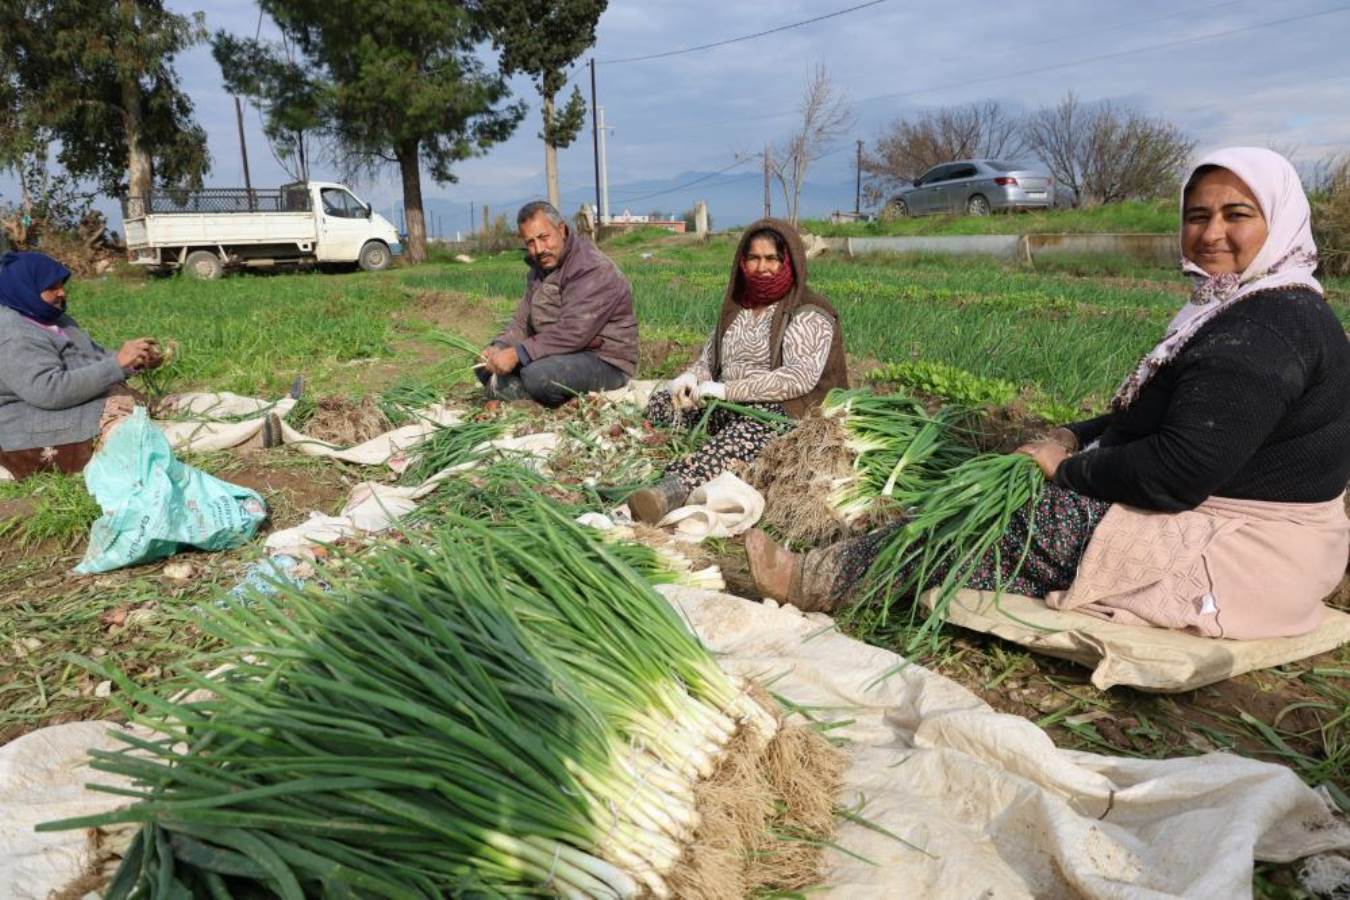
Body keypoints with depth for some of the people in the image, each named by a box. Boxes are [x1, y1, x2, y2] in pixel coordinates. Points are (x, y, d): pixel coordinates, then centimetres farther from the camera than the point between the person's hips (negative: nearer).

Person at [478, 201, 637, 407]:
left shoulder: (594, 270, -19)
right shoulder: (539, 270, 12)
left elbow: (572, 333, -28)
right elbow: (522, 322, 10)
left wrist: (517, 354, -29)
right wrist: (498, 348, -10)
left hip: (605, 362, -9)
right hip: (566, 354, 9)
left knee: (538, 375, -35)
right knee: (486, 366, 4)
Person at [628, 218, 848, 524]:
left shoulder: (809, 315, -1)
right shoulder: (736, 307, 19)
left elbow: (799, 378, -16)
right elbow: (708, 360, 20)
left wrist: (728, 390, -22)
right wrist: (690, 378, -7)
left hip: (779, 410, -8)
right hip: (723, 409, 8)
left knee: (749, 429, -42)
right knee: (660, 403, -15)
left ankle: (674, 487, -66)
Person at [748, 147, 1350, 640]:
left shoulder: (1268, 327, -22)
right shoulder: (1242, 308, 12)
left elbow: (1181, 472, -28)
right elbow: (1157, 416, 16)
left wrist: (1068, 468, -14)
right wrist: (1074, 439, 1)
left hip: (1232, 555, -9)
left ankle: (821, 579, -1)